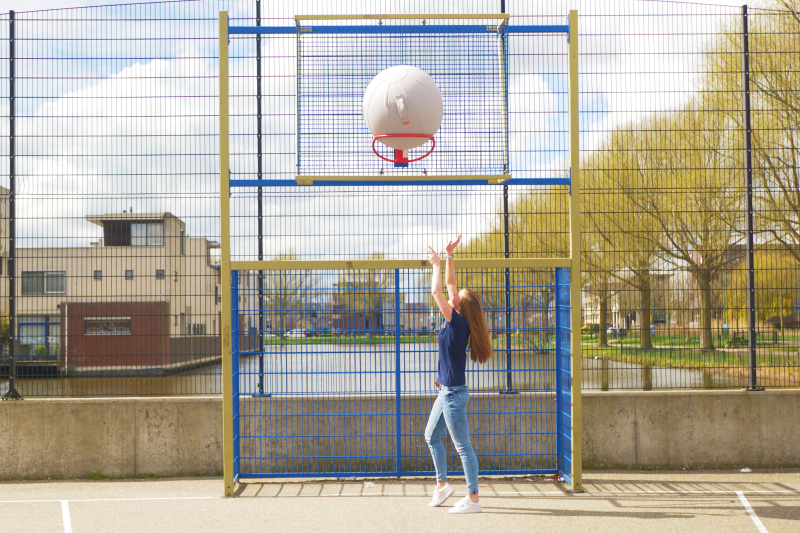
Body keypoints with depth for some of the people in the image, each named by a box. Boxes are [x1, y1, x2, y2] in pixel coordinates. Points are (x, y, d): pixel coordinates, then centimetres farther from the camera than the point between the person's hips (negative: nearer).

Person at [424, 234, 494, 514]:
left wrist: (437, 264, -8)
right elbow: (449, 284, 12)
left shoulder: (458, 323, -18)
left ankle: (473, 499, 4)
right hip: (448, 391, 10)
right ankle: (442, 485, 30)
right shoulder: (457, 322, 4)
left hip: (454, 393, -10)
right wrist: (449, 256, 9)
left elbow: (437, 291, -19)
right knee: (431, 436, 19)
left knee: (463, 446, -3)